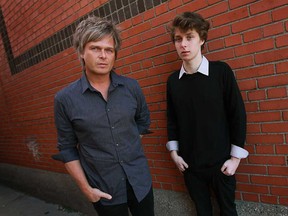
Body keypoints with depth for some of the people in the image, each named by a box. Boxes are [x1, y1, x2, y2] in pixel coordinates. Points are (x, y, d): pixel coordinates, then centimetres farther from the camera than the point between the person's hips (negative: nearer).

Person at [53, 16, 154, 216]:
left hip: (140, 181, 2)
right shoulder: (65, 99, -11)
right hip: (105, 190, -2)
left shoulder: (132, 87, -6)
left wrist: (129, 145, 5)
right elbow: (67, 149, -4)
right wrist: (86, 188, -5)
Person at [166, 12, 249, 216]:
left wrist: (235, 157, -8)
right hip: (189, 162, 2)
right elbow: (172, 119, 6)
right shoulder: (173, 80, -2)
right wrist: (174, 152, 4)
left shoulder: (221, 71, -11)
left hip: (220, 161, -2)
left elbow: (238, 114, -8)